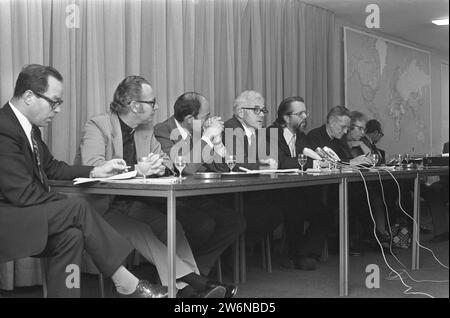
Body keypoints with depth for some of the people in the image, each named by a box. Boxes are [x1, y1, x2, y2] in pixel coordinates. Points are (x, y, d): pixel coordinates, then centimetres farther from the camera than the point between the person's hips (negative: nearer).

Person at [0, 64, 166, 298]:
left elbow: (51, 167, 19)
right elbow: (23, 194, -24)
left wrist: (95, 172, 8)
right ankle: (125, 283, -12)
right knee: (77, 208, -21)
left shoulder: (28, 126, 9)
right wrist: (70, 206, -16)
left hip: (24, 214, 9)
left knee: (72, 234, -17)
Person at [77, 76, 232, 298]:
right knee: (138, 230, -32)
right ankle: (186, 279, -35)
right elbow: (93, 167, -24)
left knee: (171, 225, -21)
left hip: (135, 204, 6)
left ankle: (188, 285, -31)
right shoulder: (98, 126, -9)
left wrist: (160, 167, -14)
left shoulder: (146, 129, 11)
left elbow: (166, 161, 13)